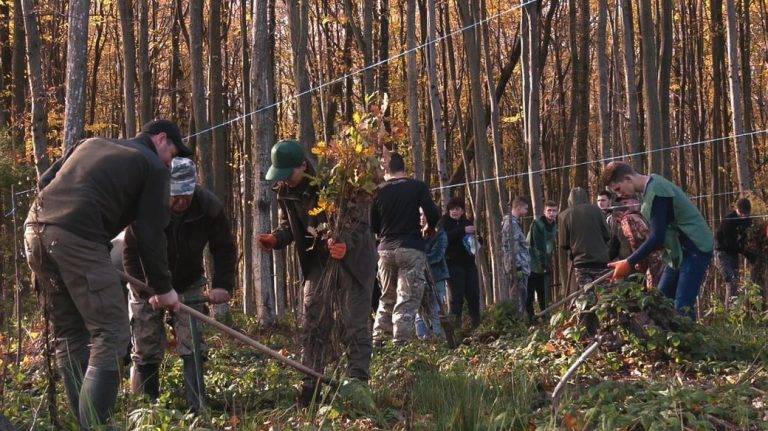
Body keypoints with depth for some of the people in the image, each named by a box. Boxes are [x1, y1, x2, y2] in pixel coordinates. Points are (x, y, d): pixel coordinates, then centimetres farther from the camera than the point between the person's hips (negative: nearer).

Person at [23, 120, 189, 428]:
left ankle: (83, 421, 14)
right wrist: (163, 288, 14)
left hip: (35, 229, 8)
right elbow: (150, 233, 6)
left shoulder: (91, 144, 30)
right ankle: (94, 425, -13)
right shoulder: (153, 165, 10)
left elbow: (45, 182, 24)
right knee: (110, 333, -4)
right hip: (78, 238, -7)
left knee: (69, 333, 14)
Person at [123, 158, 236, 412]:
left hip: (188, 284, 1)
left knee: (192, 347, -9)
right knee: (146, 351, -2)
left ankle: (198, 408, -9)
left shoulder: (209, 207, -22)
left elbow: (225, 249, -9)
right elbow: (131, 254, -19)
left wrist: (222, 286, -20)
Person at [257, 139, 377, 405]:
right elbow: (288, 226, 8)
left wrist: (345, 244, -45)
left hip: (353, 258, -6)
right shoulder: (286, 191, -3)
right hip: (317, 261, 6)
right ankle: (310, 387, 8)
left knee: (354, 325, -6)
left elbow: (359, 221, -25)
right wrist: (275, 239, -15)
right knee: (312, 324, 3)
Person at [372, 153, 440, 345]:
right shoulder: (417, 186, -1)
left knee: (386, 299, 17)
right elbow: (434, 214, -8)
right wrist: (429, 229, 13)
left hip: (385, 249, 4)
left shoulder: (379, 191, 7)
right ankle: (401, 343, -10)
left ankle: (378, 340, 10)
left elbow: (373, 225, 11)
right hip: (411, 249, -4)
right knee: (407, 300, -4)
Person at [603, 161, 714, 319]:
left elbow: (657, 237, -25)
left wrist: (629, 263, -20)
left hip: (695, 250, -10)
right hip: (679, 252, 10)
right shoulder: (650, 188, 10)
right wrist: (641, 260, 3)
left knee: (682, 308, -15)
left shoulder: (656, 191, -21)